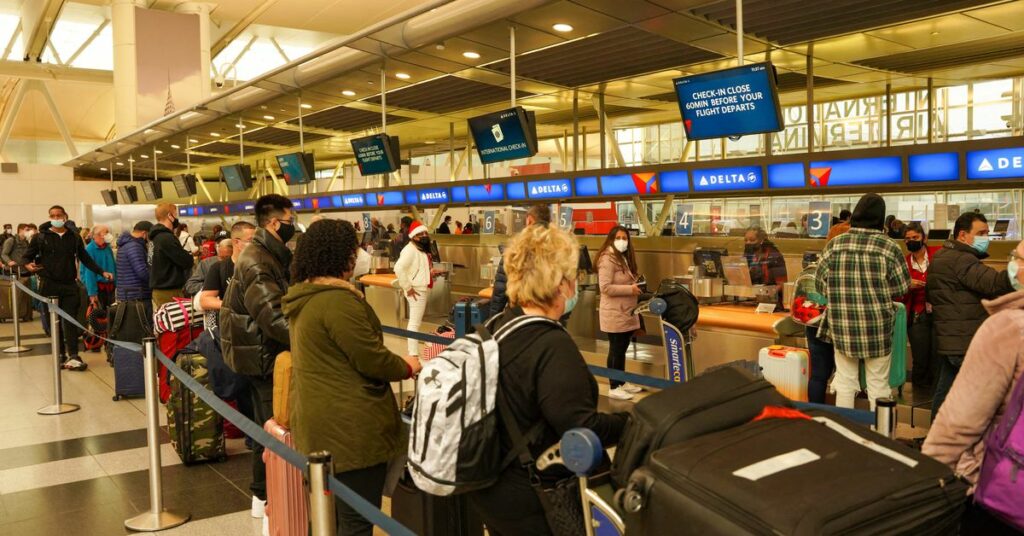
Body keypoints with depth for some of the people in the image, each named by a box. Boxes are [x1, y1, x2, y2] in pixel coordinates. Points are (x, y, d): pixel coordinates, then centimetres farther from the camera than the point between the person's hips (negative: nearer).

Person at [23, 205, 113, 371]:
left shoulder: (74, 237, 7)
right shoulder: (41, 237, 2)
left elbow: (85, 259, 11)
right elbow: (27, 257, 9)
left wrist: (102, 272, 3)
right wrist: (29, 265, -13)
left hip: (70, 285, 1)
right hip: (50, 285, -1)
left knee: (70, 321, -4)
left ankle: (73, 356, -5)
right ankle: (61, 354, 17)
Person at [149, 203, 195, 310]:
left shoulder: (156, 237, 13)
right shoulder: (167, 238, -17)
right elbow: (187, 261, -16)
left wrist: (187, 255, 2)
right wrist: (192, 256, 3)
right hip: (169, 292, -10)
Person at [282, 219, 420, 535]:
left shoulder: (302, 296, 10)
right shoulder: (337, 300, -22)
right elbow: (372, 360, -19)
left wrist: (393, 362, 22)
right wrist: (407, 367, 1)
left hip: (321, 423, 10)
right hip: (349, 426, -10)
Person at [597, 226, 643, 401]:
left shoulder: (625, 258, 15)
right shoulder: (607, 259, -15)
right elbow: (605, 288, -23)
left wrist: (636, 286, 9)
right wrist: (630, 289, -21)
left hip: (626, 312, 9)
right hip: (614, 314, -9)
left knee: (622, 349, 16)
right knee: (616, 351, -3)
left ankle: (622, 383, 26)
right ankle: (614, 388, 5)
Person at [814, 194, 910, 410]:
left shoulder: (834, 244, -4)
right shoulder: (889, 248, -10)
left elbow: (821, 283, 0)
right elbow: (901, 288, -3)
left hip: (842, 326, 2)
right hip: (877, 326, -1)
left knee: (845, 382, 13)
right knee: (878, 385, 12)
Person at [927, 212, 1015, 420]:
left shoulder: (941, 257, 17)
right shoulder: (961, 260, -17)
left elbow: (929, 294, 28)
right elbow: (994, 283, -33)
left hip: (948, 340, 10)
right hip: (966, 344, -10)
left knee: (945, 392, 14)